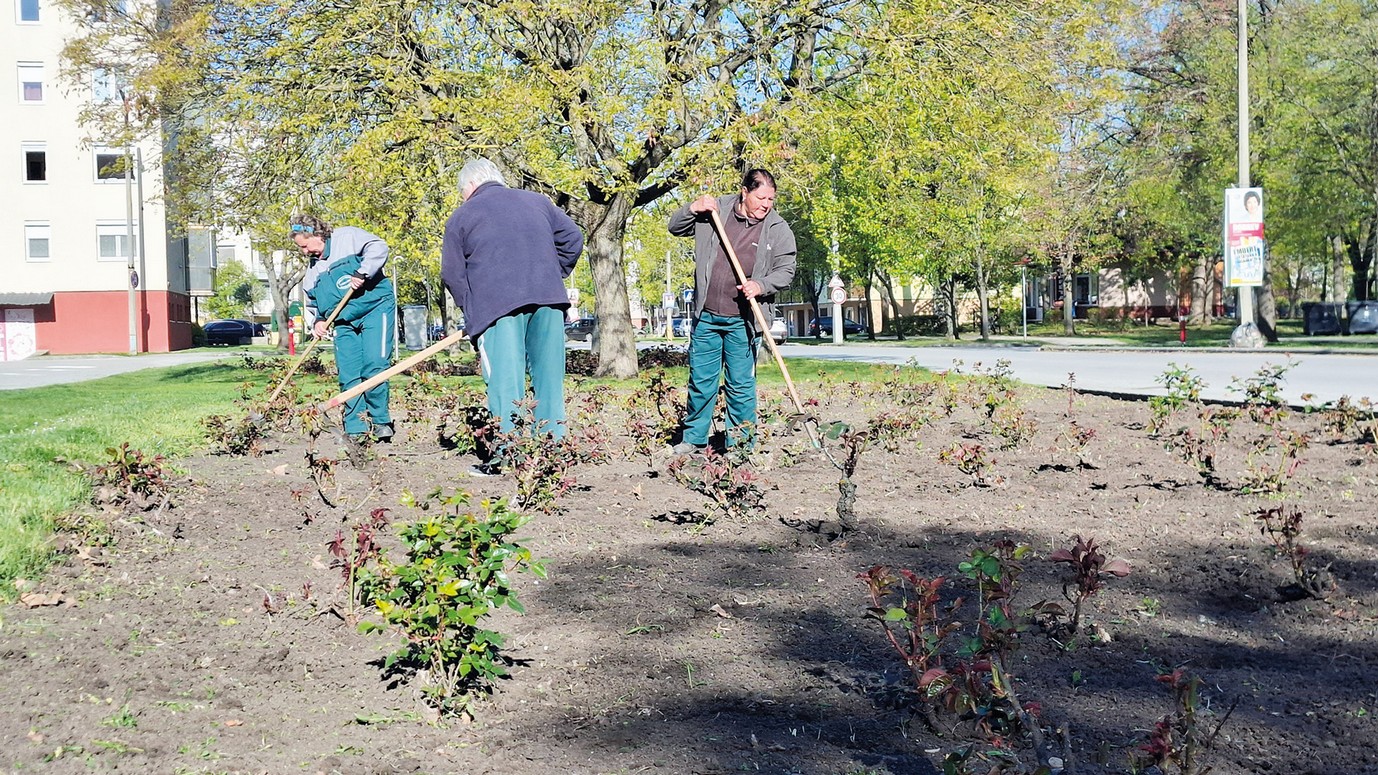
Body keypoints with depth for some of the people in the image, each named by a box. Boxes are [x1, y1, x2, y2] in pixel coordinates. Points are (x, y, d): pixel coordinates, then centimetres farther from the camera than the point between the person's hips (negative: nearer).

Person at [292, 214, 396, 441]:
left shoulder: (347, 238, -1)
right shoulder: (313, 271, 19)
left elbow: (378, 247, -15)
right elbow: (313, 305, 25)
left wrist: (361, 273, -24)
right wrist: (318, 321, 5)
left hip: (376, 307, -7)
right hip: (345, 322, 7)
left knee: (374, 366, -16)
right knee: (348, 375, -2)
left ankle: (380, 421, -5)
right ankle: (356, 429, 1)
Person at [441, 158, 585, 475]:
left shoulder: (461, 216, 11)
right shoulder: (537, 201, 20)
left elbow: (452, 273, 9)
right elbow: (573, 239, 16)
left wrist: (470, 309, 18)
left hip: (496, 304, -3)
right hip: (548, 299, 3)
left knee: (505, 380, -3)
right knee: (548, 375, 8)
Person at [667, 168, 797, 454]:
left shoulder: (778, 229, -1)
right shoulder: (715, 210, 4)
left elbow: (786, 270, 0)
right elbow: (675, 228, 14)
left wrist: (761, 285, -18)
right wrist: (693, 208, -6)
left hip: (742, 322, -2)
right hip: (706, 316, 2)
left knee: (741, 385, 2)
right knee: (701, 381, 9)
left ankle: (740, 443, 12)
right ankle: (694, 439, 20)